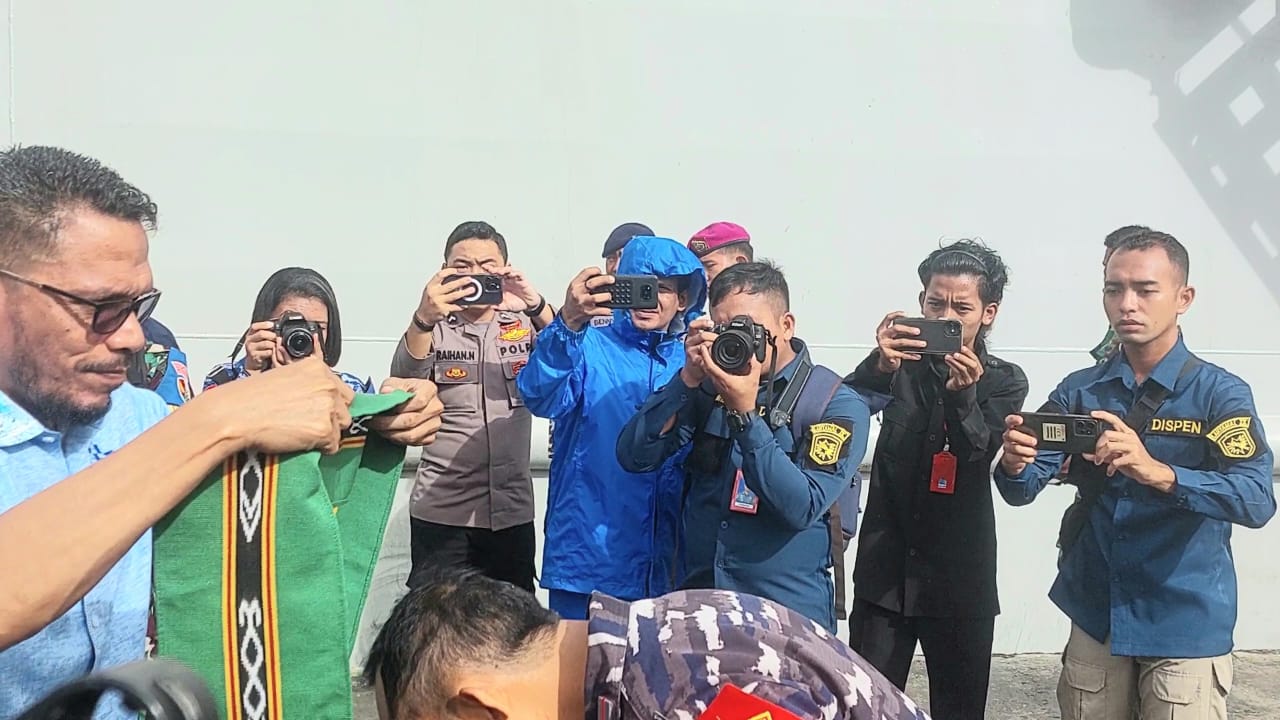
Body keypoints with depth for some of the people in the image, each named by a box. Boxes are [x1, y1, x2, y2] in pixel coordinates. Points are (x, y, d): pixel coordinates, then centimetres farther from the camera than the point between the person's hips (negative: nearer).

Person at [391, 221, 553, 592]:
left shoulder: (523, 325, 6)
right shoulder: (433, 329, 2)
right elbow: (404, 380, -17)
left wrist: (537, 308, -29)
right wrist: (424, 319, -37)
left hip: (513, 512, 2)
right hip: (441, 513, -2)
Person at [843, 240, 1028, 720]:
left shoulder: (1005, 382, 1)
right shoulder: (902, 361, 2)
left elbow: (978, 455, -16)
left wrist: (962, 394, -35)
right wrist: (879, 366, -37)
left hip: (959, 577, 0)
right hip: (884, 570, 0)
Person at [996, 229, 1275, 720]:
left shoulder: (1220, 394, -9)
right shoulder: (1079, 391, 2)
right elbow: (1022, 492, -5)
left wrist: (1159, 473, -39)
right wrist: (1014, 466, -29)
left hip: (1186, 627, -3)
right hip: (1095, 619, 3)